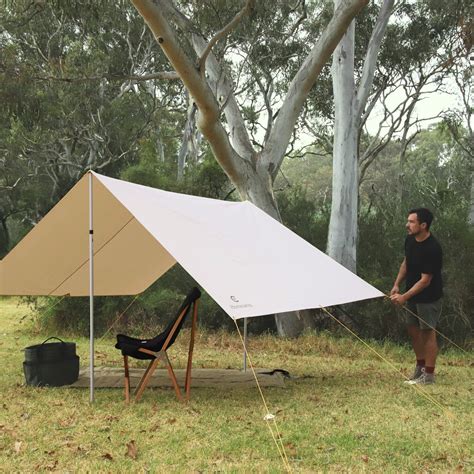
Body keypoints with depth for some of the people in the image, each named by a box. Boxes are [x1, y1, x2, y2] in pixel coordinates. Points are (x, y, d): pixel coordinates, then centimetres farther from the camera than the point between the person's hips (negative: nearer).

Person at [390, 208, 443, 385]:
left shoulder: (432, 249, -27)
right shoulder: (410, 240, -2)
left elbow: (425, 280, -24)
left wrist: (404, 297, -24)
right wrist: (396, 284, 4)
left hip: (428, 297, -8)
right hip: (412, 294, 8)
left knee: (427, 331, -2)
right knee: (413, 329, 15)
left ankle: (429, 374, 7)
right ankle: (420, 366, 30)